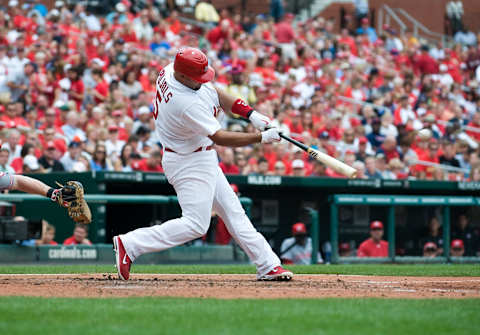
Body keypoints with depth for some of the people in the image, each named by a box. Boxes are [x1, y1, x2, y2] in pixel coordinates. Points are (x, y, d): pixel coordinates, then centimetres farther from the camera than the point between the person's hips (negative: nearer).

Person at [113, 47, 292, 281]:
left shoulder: (169, 72, -5)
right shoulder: (187, 104, -32)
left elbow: (215, 94, 7)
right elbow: (220, 138, -26)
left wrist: (251, 114, -3)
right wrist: (261, 138, -21)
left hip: (203, 160, 10)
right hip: (189, 163, -10)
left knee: (232, 211, 11)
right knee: (196, 224, -9)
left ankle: (268, 265, 15)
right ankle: (130, 245, -5)